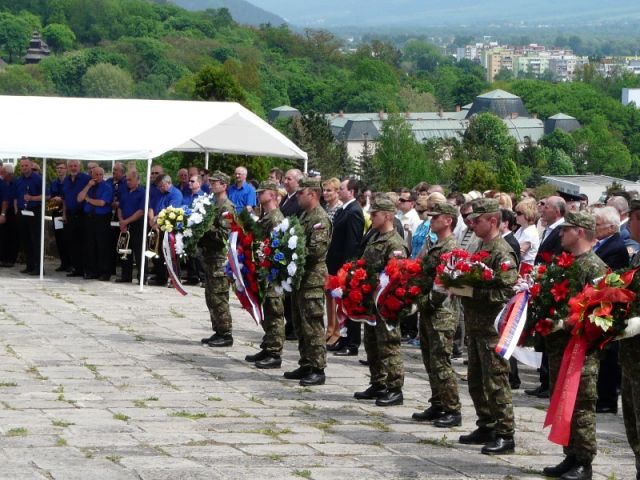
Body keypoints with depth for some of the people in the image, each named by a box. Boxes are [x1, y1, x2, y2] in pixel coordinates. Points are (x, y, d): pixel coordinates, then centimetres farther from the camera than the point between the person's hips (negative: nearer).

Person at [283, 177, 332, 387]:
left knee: (313, 326, -8)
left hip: (313, 279, -10)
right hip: (300, 278, 10)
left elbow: (317, 250, -22)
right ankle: (306, 365, 22)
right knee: (300, 325, 14)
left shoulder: (320, 219, -14)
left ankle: (318, 370, -6)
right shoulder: (305, 216, 16)